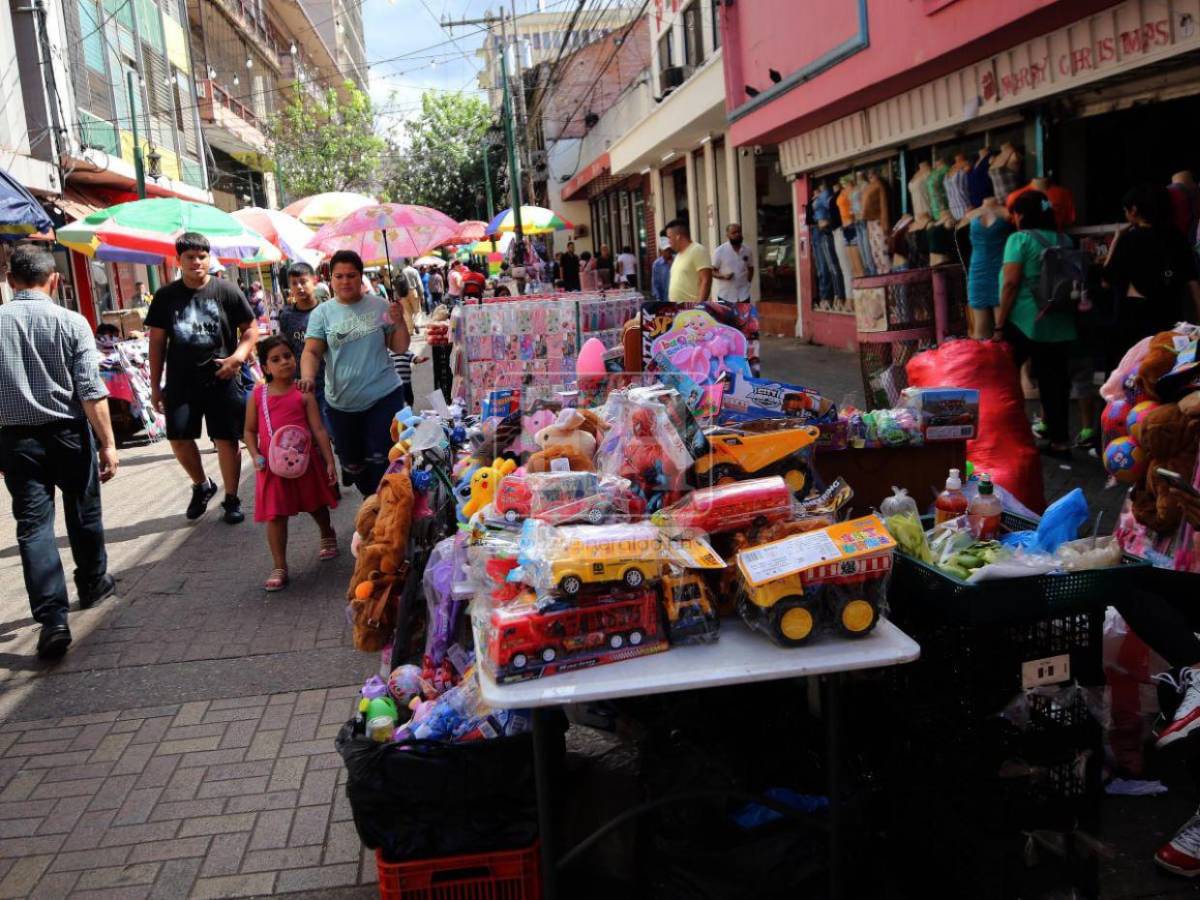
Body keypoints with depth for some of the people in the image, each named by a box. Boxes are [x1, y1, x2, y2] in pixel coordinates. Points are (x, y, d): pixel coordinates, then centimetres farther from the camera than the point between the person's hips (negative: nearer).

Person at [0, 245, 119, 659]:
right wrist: (107, 443, -9)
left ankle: (53, 619, -5)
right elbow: (91, 391, -12)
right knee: (83, 515, 18)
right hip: (69, 434, -1)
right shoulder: (71, 322, -8)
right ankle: (93, 584, 37)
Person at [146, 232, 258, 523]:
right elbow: (157, 341, 9)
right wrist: (155, 385, 7)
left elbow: (251, 329, 3)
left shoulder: (226, 291, -2)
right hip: (181, 381, 2)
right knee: (178, 438, 1)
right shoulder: (166, 296, 5)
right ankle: (201, 485, 27)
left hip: (222, 379, -2)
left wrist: (238, 357, -14)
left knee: (227, 440, 1)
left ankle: (231, 499, 17)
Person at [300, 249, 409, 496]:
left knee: (380, 459, -7)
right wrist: (308, 377, -28)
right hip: (342, 403, 2)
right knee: (352, 465, 14)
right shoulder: (322, 313, 1)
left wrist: (399, 322, -15)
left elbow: (400, 348, 3)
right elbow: (311, 351, -8)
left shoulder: (379, 306, 0)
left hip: (384, 396, -2)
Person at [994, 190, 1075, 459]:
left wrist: (999, 325, -11)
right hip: (1060, 325, 6)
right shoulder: (1064, 240, 11)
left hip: (1024, 323, -5)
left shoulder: (1019, 239, -7)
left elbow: (1010, 284, -14)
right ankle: (1059, 441, 10)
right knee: (1055, 381, 8)